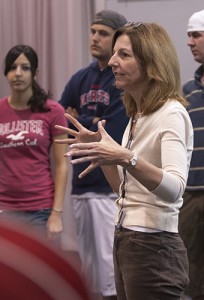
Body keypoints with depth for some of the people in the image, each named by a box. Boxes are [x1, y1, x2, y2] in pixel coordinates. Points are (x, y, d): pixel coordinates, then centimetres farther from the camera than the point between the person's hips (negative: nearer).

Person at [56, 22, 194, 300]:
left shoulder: (172, 114, -14)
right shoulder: (136, 115, 13)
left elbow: (174, 188, -30)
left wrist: (125, 157, -43)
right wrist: (101, 150, 6)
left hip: (154, 248, -9)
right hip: (126, 244, 9)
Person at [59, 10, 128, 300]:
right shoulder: (80, 79, 14)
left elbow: (113, 131, -14)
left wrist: (79, 123, -1)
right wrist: (94, 124, -4)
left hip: (112, 186, -7)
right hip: (81, 184, 7)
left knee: (112, 266, -9)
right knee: (88, 268, 12)